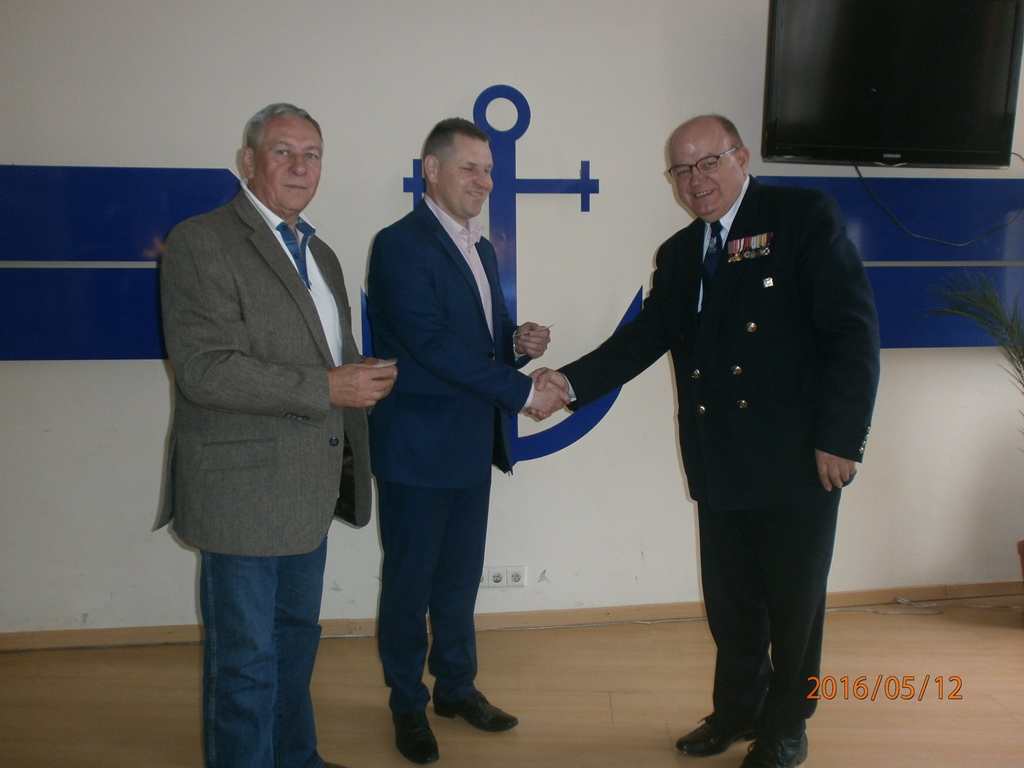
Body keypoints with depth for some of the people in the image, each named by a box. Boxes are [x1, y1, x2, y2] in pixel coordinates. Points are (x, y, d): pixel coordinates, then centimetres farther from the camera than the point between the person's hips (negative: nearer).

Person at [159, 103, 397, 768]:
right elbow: (204, 369, -21)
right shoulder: (201, 242, -11)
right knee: (245, 657, 4)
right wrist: (326, 388, -22)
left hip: (308, 488, 8)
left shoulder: (321, 255, 16)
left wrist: (366, 379, 4)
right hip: (244, 489, -8)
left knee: (297, 637, 21)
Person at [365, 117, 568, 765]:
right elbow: (432, 344, -22)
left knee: (460, 578, 18)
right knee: (409, 583, 9)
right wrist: (523, 390, -21)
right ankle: (408, 705, 27)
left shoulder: (481, 249, 13)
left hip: (473, 448, 7)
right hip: (418, 449, -7)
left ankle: (457, 687, 36)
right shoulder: (400, 245, -13)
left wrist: (521, 342, -6)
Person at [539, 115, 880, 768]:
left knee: (794, 600, 10)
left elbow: (854, 328, -11)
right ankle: (738, 709, 38)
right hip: (721, 463, 5)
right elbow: (644, 338, 5)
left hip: (798, 459, -5)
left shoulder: (806, 216, -6)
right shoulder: (679, 254, 12)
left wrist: (841, 438, -16)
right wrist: (570, 381, -11)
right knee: (729, 600, 16)